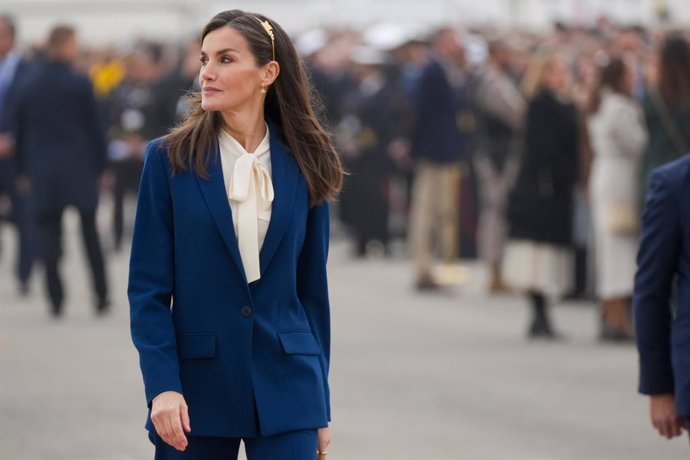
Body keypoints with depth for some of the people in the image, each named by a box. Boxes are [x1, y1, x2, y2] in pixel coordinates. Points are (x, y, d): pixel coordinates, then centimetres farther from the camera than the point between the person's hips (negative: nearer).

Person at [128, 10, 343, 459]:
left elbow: (312, 288, 8)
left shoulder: (302, 166, 4)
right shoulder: (170, 160, 0)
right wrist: (162, 386, -13)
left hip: (285, 386, 1)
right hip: (197, 384, -1)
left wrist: (321, 405, 9)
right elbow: (148, 287, -2)